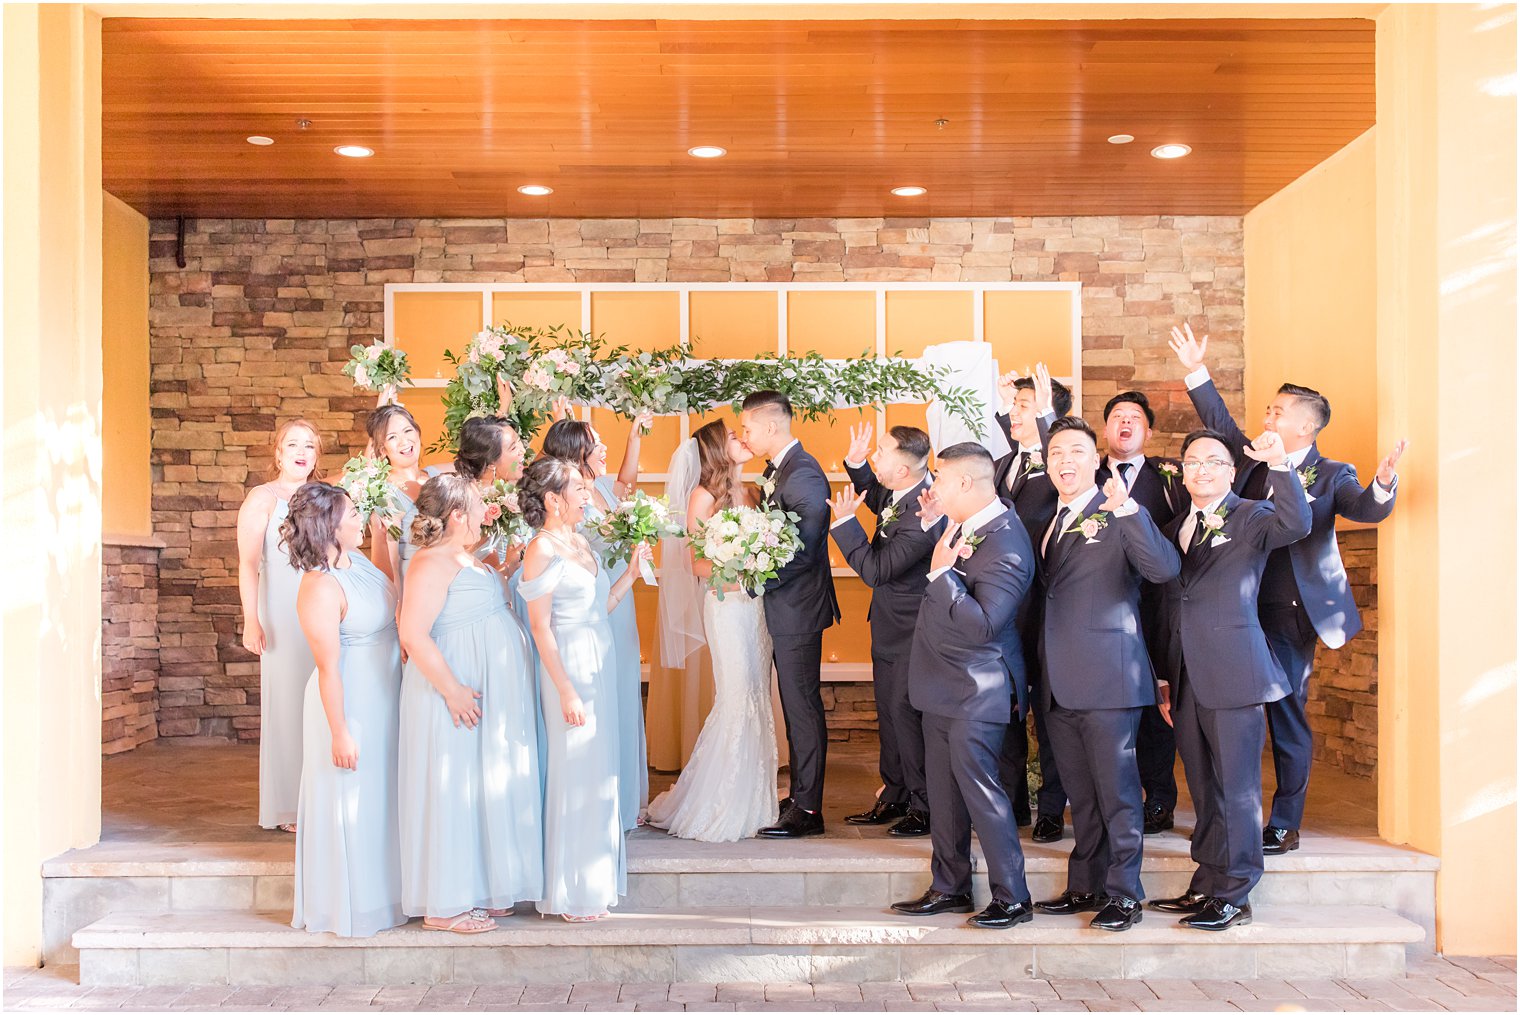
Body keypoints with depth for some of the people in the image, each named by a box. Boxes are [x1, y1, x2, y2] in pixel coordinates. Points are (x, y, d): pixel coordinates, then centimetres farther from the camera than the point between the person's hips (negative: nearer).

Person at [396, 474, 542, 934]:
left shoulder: (465, 559, 14)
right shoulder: (432, 563, -17)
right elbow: (413, 634, -25)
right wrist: (452, 689, -25)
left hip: (491, 693, 10)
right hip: (462, 699, -10)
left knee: (487, 788, 15)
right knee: (453, 791, -2)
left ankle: (480, 890, 25)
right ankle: (445, 906, 8)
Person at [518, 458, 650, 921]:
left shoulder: (580, 542, 11)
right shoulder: (542, 551, -13)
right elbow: (541, 627, -15)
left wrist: (633, 571, 8)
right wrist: (567, 691, -17)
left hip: (599, 665, 8)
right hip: (569, 668, -8)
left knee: (599, 769, 13)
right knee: (576, 775, -1)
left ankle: (597, 878, 25)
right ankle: (572, 894, 11)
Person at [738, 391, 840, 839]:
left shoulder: (803, 475, -18)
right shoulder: (775, 471, 13)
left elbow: (802, 552, -23)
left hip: (798, 609, -10)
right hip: (784, 608, 10)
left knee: (803, 706, -2)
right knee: (795, 705, 15)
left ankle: (807, 809, 6)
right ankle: (800, 795, 25)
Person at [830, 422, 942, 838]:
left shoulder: (922, 515, -30)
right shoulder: (898, 490, -3)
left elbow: (874, 570, -27)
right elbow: (877, 499, 23)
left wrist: (844, 521, -23)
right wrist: (855, 463, 7)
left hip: (910, 630, -10)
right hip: (890, 625, 10)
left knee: (905, 711, -2)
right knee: (889, 711, 17)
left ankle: (924, 807, 12)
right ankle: (895, 798, 31)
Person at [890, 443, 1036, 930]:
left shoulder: (1005, 547, -25)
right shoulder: (968, 523, 5)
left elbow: (981, 625, -30)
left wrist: (942, 572, -26)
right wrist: (930, 526, 8)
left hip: (976, 693, -10)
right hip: (946, 687, 10)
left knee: (979, 789, -1)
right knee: (944, 792, 16)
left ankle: (1013, 897, 13)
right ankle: (949, 888, 29)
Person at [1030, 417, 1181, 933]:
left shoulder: (1119, 516, -5)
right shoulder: (1050, 523, 17)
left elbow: (1165, 568, -21)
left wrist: (1127, 508, -30)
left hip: (1108, 678, -7)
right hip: (1060, 685, 7)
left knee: (1117, 791, -1)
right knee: (1080, 794, 15)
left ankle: (1123, 894, 8)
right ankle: (1085, 886, 25)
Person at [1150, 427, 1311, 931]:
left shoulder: (1250, 517, 0)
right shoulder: (1175, 529, 18)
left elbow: (1296, 524, -23)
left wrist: (1278, 465, -34)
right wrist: (1165, 681, 17)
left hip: (1234, 674, -6)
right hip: (1187, 679, 6)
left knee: (1237, 789, -2)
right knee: (1204, 791, 13)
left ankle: (1233, 897, 5)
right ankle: (1205, 886, 22)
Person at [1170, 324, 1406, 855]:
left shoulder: (1330, 475, -4)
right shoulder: (1253, 461, 10)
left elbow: (1368, 508, -19)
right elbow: (1220, 424, 16)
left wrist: (1383, 482, -40)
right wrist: (1196, 370, 11)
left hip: (1288, 616, -5)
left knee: (1286, 717, 2)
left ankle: (1284, 826, 12)